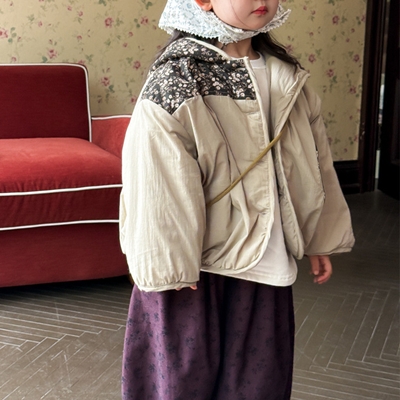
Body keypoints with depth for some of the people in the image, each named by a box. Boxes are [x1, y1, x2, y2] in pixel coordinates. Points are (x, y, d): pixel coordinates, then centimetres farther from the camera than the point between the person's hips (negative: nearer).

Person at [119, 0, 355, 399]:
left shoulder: (286, 76, 3)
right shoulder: (177, 77, -15)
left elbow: (312, 155, 10)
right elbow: (156, 174, -17)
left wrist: (321, 239, 13)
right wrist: (169, 265, -16)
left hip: (265, 257, 5)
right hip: (199, 262, -5)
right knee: (189, 366, 14)